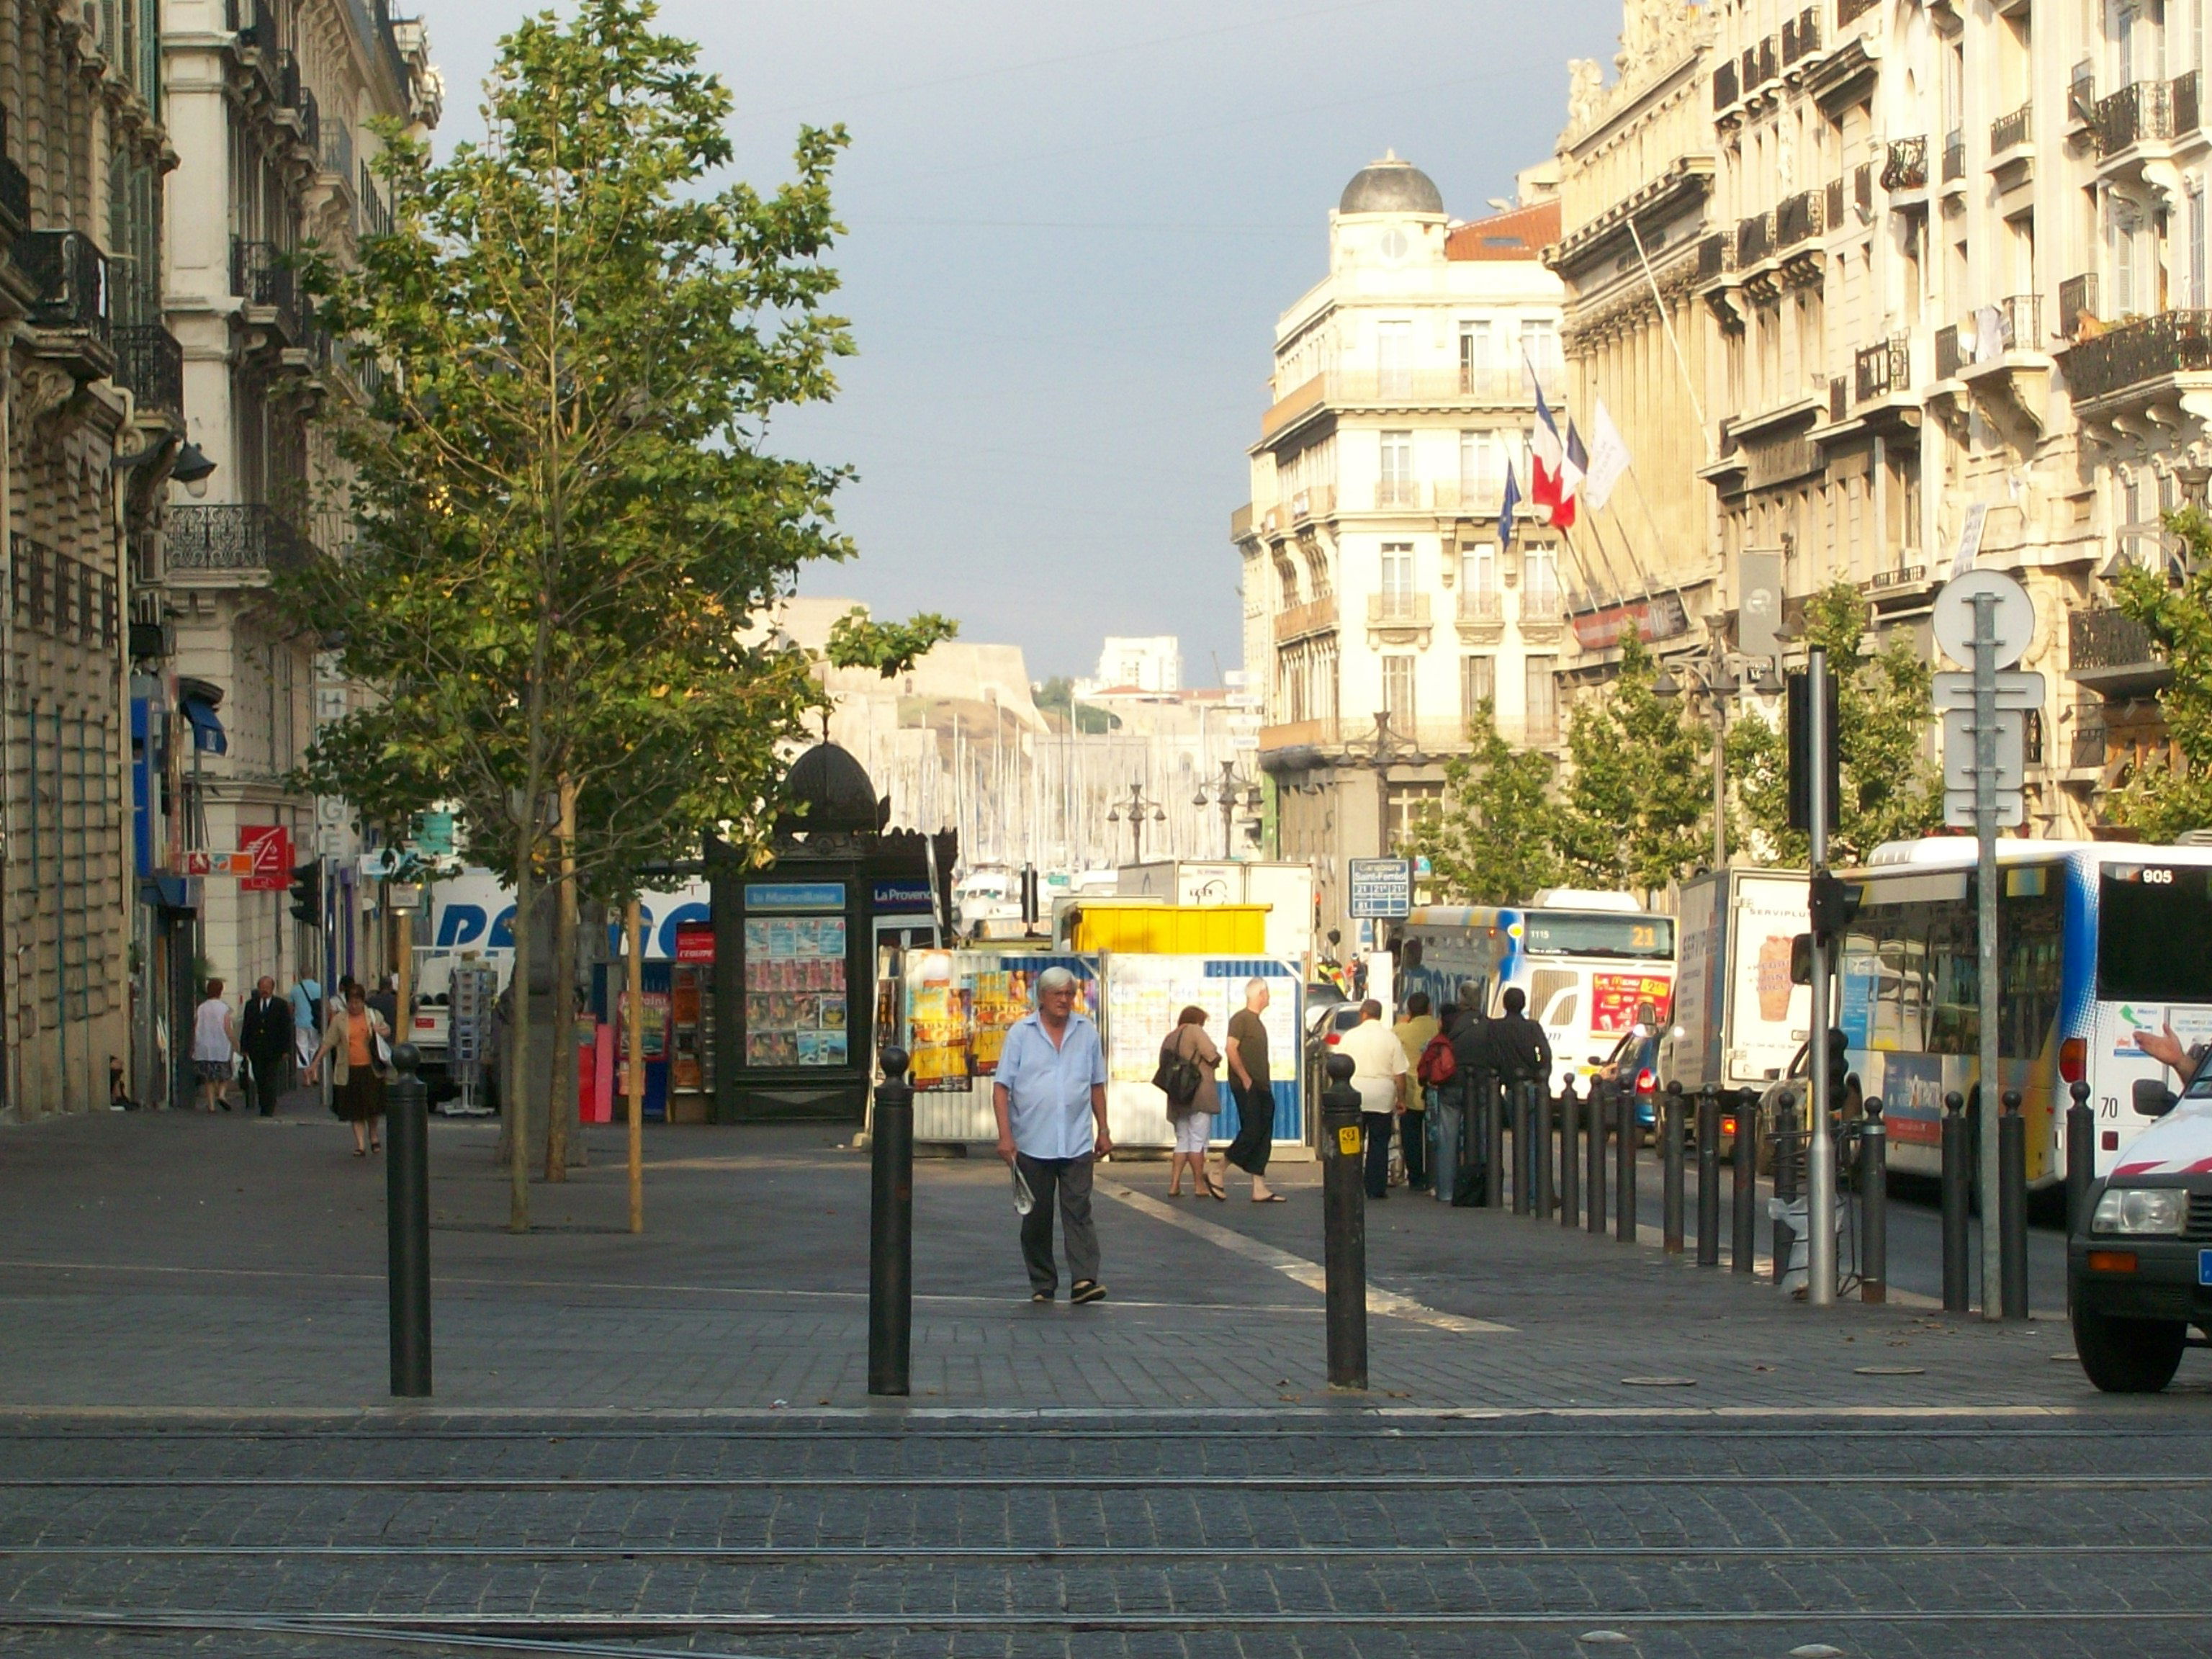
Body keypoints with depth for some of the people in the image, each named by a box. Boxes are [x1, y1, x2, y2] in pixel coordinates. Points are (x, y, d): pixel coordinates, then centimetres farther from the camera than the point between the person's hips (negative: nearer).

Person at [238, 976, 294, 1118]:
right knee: (260, 1081, 3)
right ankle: (264, 1107, 13)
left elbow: (286, 1029, 1)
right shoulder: (251, 1004, 11)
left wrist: (286, 1050, -6)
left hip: (273, 1050, -3)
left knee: (271, 1080, -6)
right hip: (256, 1051, 3)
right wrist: (244, 1048, 4)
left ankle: (269, 1109, -4)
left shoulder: (281, 1005, 3)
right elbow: (246, 1028, 11)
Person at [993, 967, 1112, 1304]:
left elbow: (1096, 1085, 17)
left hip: (1077, 1145, 1)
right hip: (1032, 1145, -1)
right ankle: (1042, 1285, 13)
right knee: (1036, 1217, 5)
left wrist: (1103, 1131, 13)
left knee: (1078, 1212, -9)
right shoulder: (1020, 1033, 1)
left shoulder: (1087, 1033, 9)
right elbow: (1002, 1086, -2)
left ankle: (1084, 1279, -17)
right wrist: (1005, 1134, -11)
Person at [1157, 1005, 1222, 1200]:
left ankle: (1174, 1184, 6)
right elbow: (1213, 1057, -13)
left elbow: (1164, 1067, 14)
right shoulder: (1194, 1031, -6)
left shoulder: (1169, 1039, 16)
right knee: (1198, 1140, -2)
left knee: (1182, 1140, 13)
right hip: (1199, 1094, -7)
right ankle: (1200, 1185, 0)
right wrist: (1214, 1063, 7)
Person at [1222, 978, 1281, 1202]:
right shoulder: (1241, 1019, -7)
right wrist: (1245, 1079, -18)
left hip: (1261, 1088, 9)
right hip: (1247, 1088, -9)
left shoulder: (1258, 1023, 20)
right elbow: (1231, 1049, -16)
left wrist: (1267, 1082, 14)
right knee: (1251, 1132, -13)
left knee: (1263, 1138, 4)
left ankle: (1259, 1188, 2)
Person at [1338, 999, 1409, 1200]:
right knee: (1379, 1145, 4)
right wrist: (1401, 1098, 8)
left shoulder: (1350, 1037, 2)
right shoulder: (1391, 1038, -1)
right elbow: (1400, 1073, -2)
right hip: (1382, 1099, -1)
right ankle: (1377, 1189, 2)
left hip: (1353, 1098, 1)